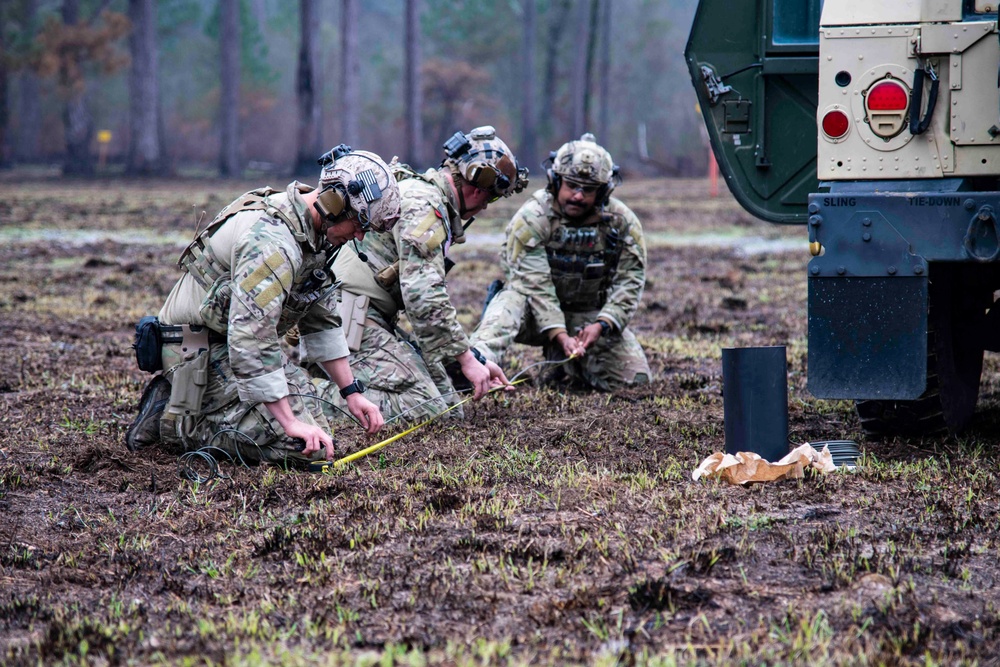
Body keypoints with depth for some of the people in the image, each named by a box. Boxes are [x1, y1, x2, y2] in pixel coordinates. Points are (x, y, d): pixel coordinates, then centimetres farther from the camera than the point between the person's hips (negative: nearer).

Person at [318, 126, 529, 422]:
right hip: (350, 320, -11)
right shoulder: (424, 204, -14)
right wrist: (466, 358, -15)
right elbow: (424, 297, -22)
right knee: (426, 409, -18)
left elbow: (433, 299, 24)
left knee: (447, 401, 5)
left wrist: (475, 358, 18)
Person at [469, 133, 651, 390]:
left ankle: (565, 360, 14)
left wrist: (601, 325, -25)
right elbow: (535, 284, -25)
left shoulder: (622, 222, -8)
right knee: (512, 300, -36)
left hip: (590, 316, 3)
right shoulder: (532, 217, -19)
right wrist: (560, 334, -37)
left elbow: (629, 282, -9)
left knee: (633, 377, -12)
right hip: (539, 316, -3)